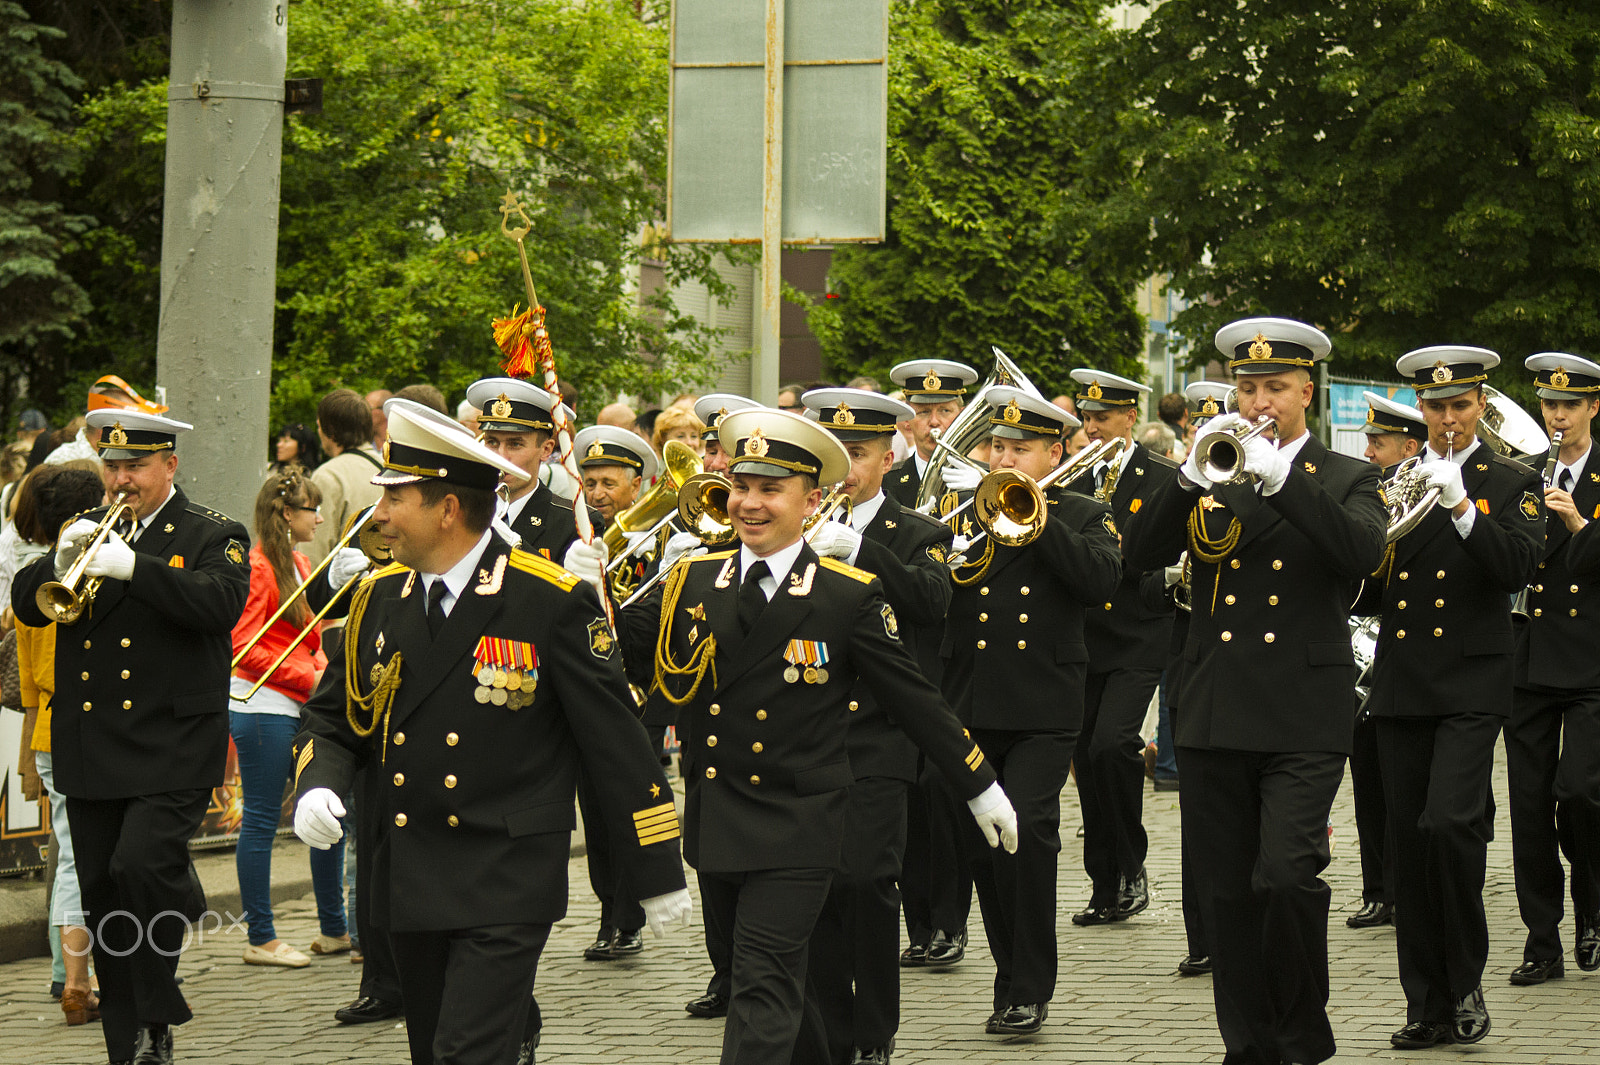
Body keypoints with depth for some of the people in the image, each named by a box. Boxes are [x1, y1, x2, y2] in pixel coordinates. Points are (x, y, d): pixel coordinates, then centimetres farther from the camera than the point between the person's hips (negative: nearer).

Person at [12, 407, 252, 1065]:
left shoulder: (213, 536, 1)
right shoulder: (89, 530, 15)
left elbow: (221, 602, -18)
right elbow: (26, 605, 7)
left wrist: (133, 568, -27)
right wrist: (60, 564, -14)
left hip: (172, 749, -5)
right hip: (90, 751, 5)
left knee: (143, 864, -23)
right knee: (103, 896, 6)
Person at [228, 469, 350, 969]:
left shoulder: (300, 564, 16)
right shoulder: (257, 567, -12)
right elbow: (244, 646, -18)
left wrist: (324, 669, 3)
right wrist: (310, 678, -17)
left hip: (301, 707, 9)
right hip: (263, 706, -9)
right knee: (261, 820, -3)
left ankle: (334, 928, 19)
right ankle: (260, 939, 2)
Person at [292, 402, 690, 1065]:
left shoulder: (551, 601, -10)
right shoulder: (379, 599, 7)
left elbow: (616, 737, -6)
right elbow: (332, 719, 16)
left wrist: (659, 876, -3)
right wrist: (316, 787, -8)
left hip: (508, 890, -6)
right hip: (409, 883, 6)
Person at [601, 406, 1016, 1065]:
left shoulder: (850, 595, -7)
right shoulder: (692, 581, 3)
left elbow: (912, 699, -1)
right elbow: (631, 663, 3)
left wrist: (981, 786, 3)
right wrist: (591, 594, -13)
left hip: (797, 830, -5)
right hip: (714, 825, 5)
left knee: (764, 986, -11)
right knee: (754, 973, 18)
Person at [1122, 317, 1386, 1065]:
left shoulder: (1346, 479, 6)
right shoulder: (1211, 475, 13)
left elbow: (1363, 552, -15)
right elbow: (1139, 551, 0)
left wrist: (1279, 477, -23)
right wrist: (1191, 477, -16)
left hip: (1304, 721, -3)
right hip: (1215, 716, 3)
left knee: (1287, 878, -17)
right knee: (1227, 893, 5)